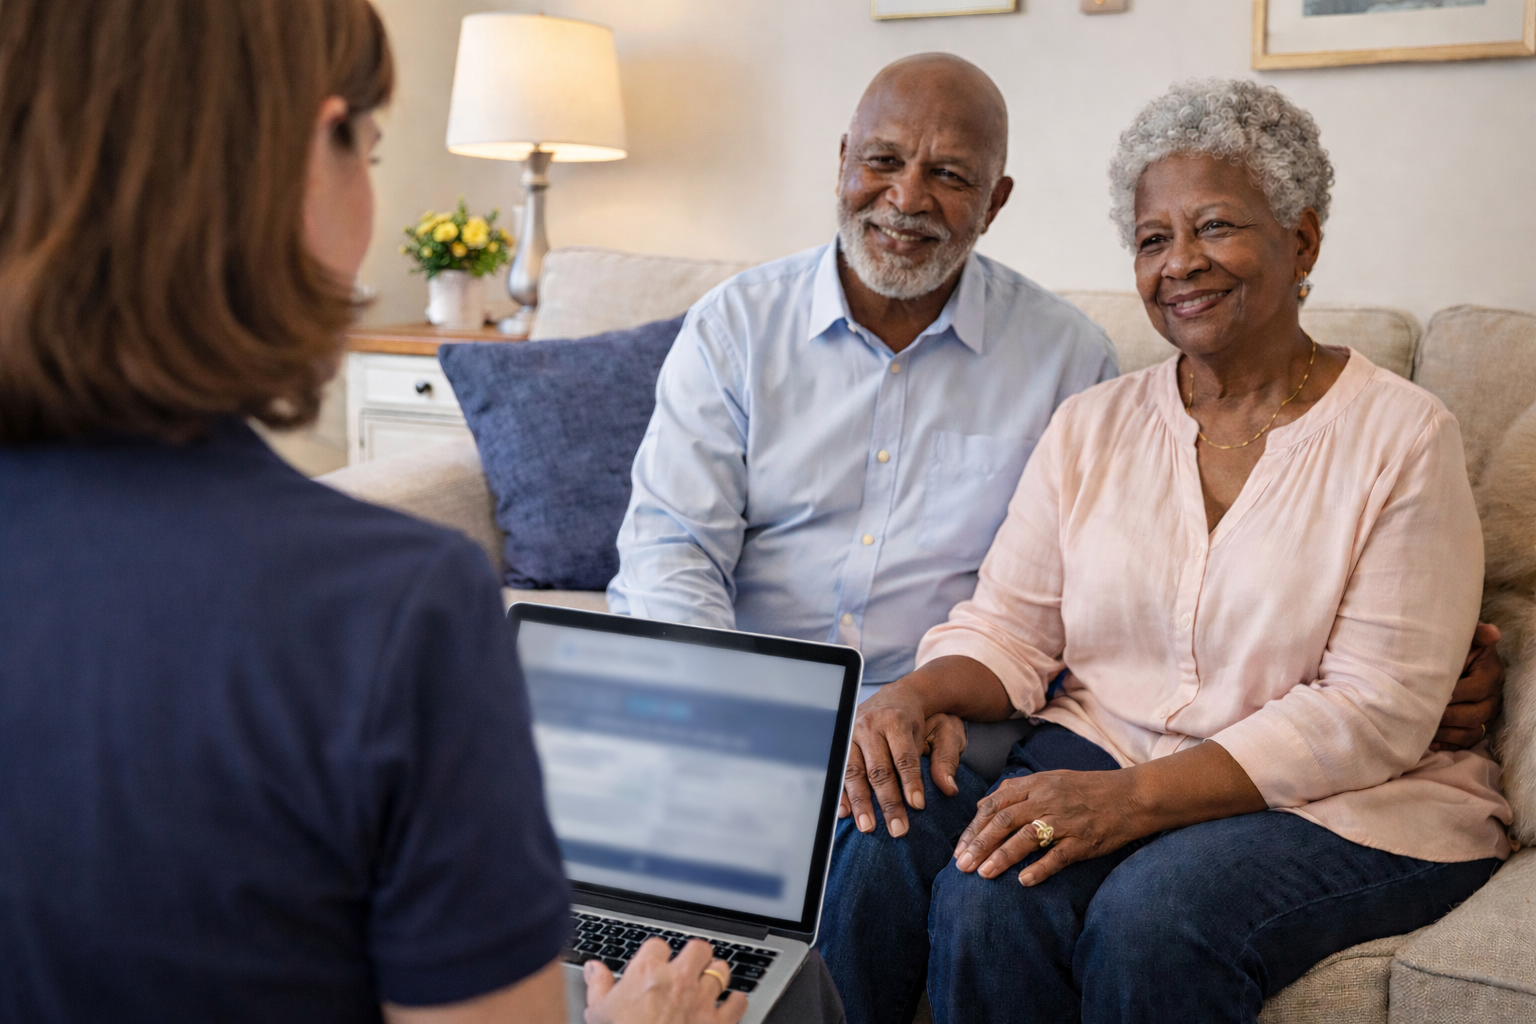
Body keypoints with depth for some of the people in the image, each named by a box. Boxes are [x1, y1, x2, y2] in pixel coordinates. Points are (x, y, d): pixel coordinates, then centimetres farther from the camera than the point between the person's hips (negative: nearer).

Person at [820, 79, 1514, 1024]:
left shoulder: (1403, 436, -4)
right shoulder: (1092, 426, 10)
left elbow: (1376, 710, -12)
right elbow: (1009, 623, 7)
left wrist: (1140, 796, -23)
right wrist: (921, 693, -17)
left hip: (1347, 803, -3)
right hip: (1102, 753, 4)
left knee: (1153, 914, -34)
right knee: (887, 846, -25)